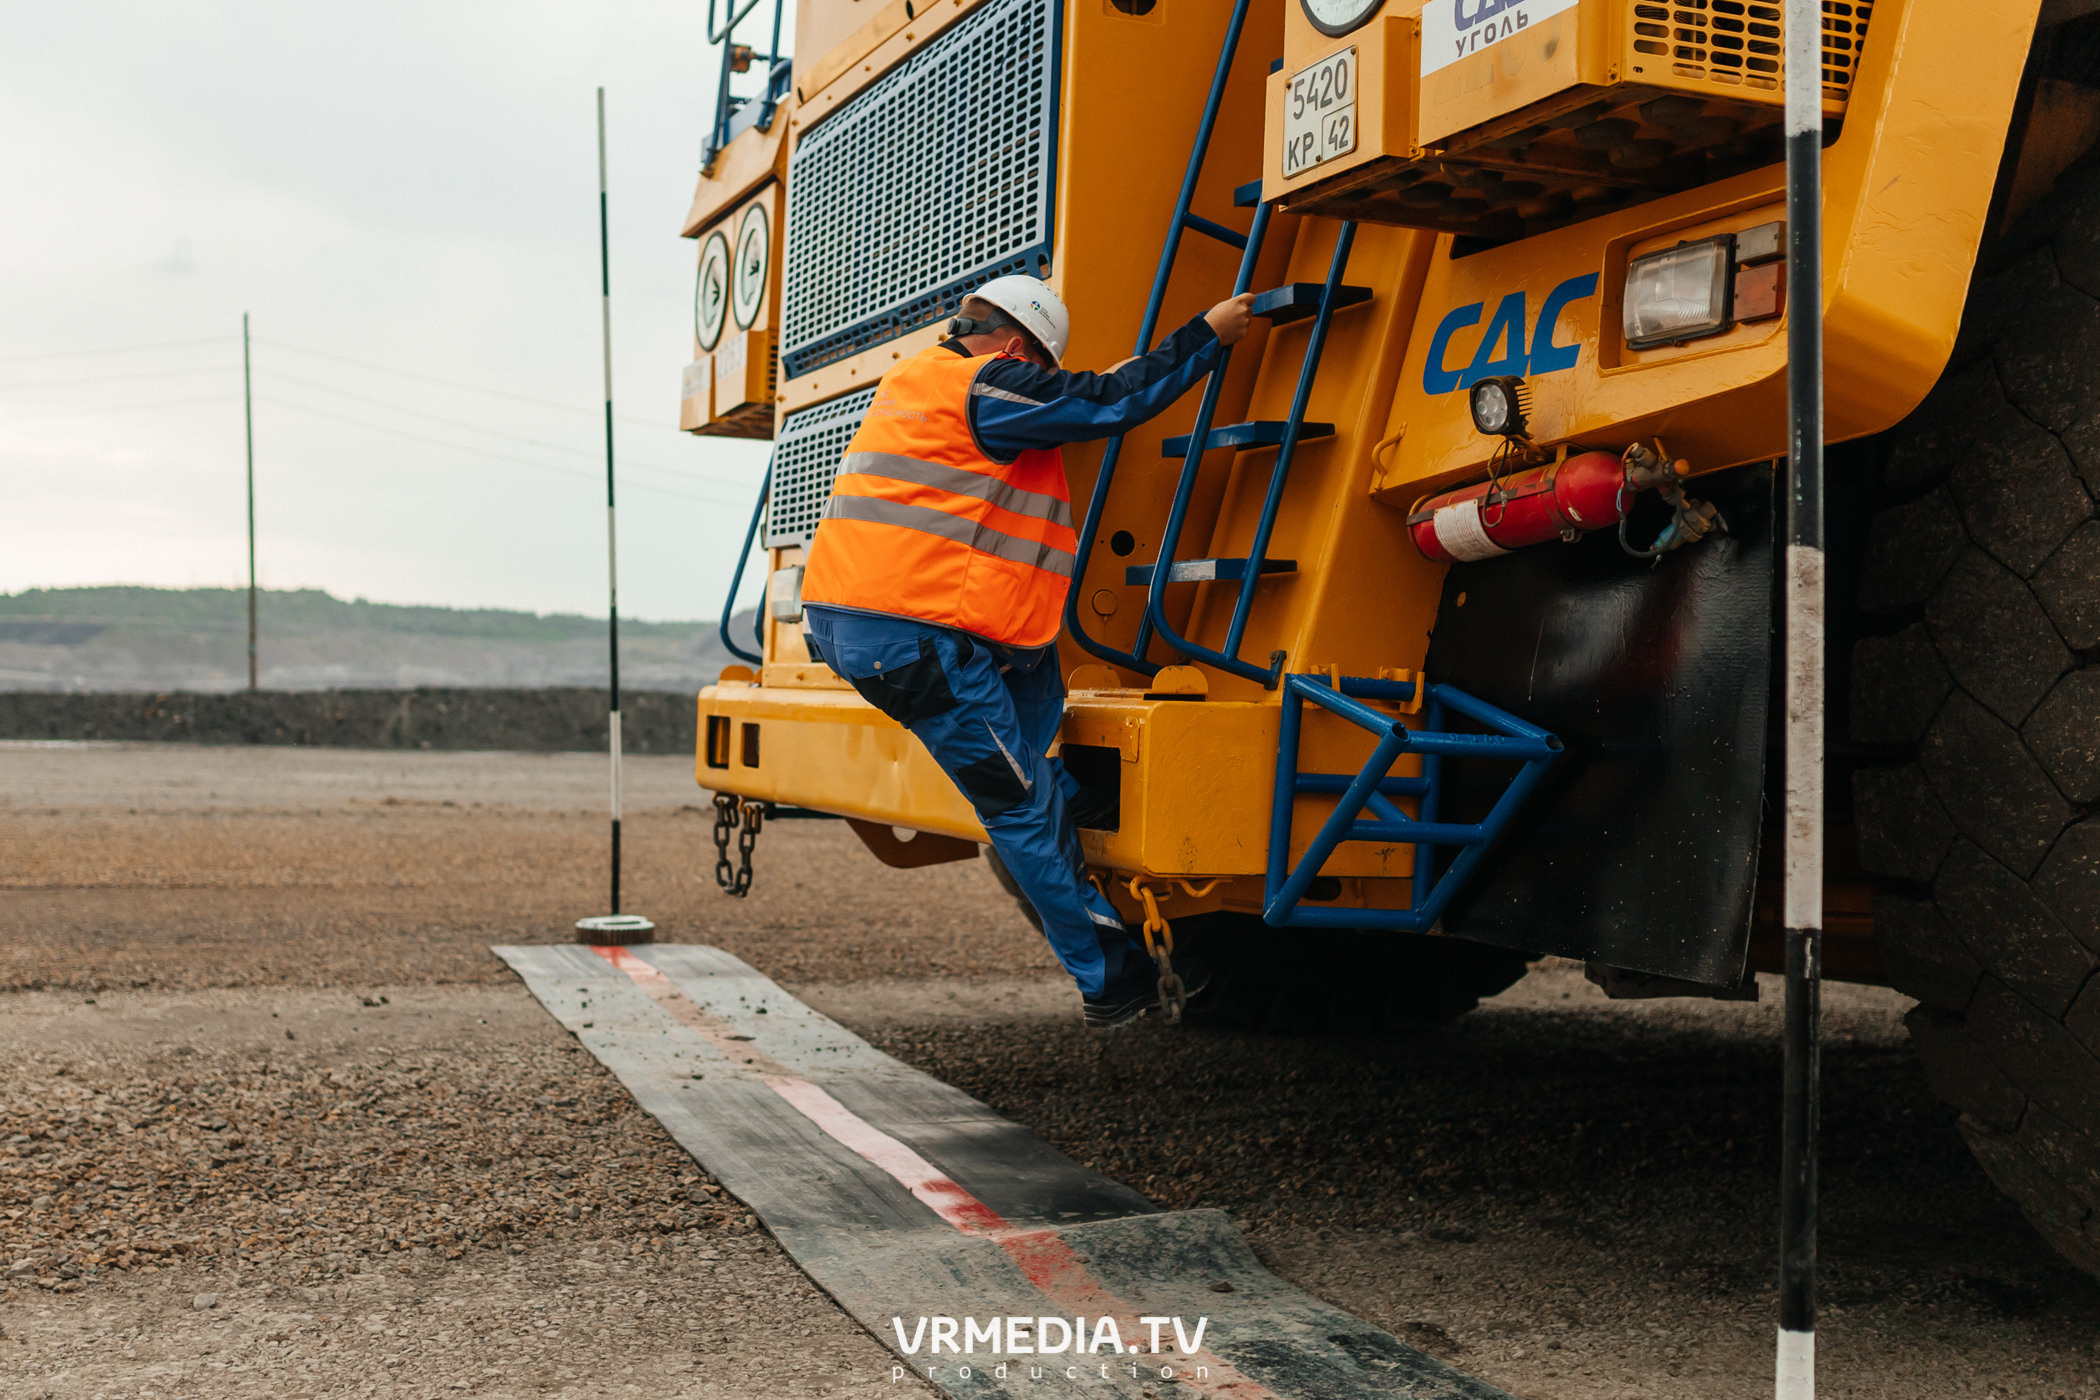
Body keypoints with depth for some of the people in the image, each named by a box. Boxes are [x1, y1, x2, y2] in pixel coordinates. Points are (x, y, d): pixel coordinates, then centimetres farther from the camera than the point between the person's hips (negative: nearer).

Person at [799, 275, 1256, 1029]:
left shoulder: (913, 380, 22)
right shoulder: (983, 387, -7)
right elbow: (1112, 401, -7)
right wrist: (1208, 335, 3)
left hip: (840, 618, 10)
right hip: (914, 635, -10)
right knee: (1024, 809, 0)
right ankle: (1114, 981, 10)